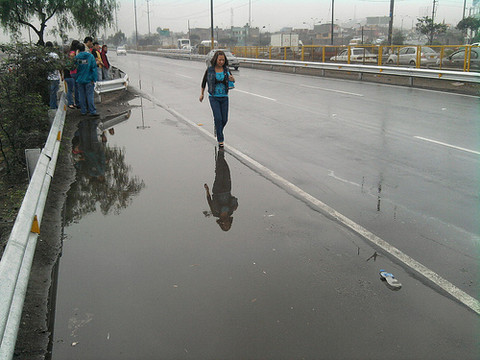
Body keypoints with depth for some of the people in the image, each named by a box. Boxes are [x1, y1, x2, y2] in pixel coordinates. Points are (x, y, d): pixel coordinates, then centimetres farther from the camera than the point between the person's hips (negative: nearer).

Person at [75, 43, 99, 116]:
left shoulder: (76, 57, -1)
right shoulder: (90, 56, -4)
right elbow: (94, 68, -6)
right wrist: (94, 79, -4)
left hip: (80, 80, 2)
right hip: (88, 80, -1)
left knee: (82, 96, 9)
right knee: (90, 95, 0)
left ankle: (83, 111, 13)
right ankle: (92, 111, -3)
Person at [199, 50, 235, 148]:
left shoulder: (226, 69, 0)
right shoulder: (209, 70, -6)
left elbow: (232, 80, 13)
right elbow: (204, 81, 10)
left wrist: (232, 79, -12)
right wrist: (202, 93, 15)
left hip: (224, 97, 3)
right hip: (214, 98, -3)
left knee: (224, 119, 4)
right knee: (218, 118, -14)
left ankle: (218, 131, 36)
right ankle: (220, 140, -2)